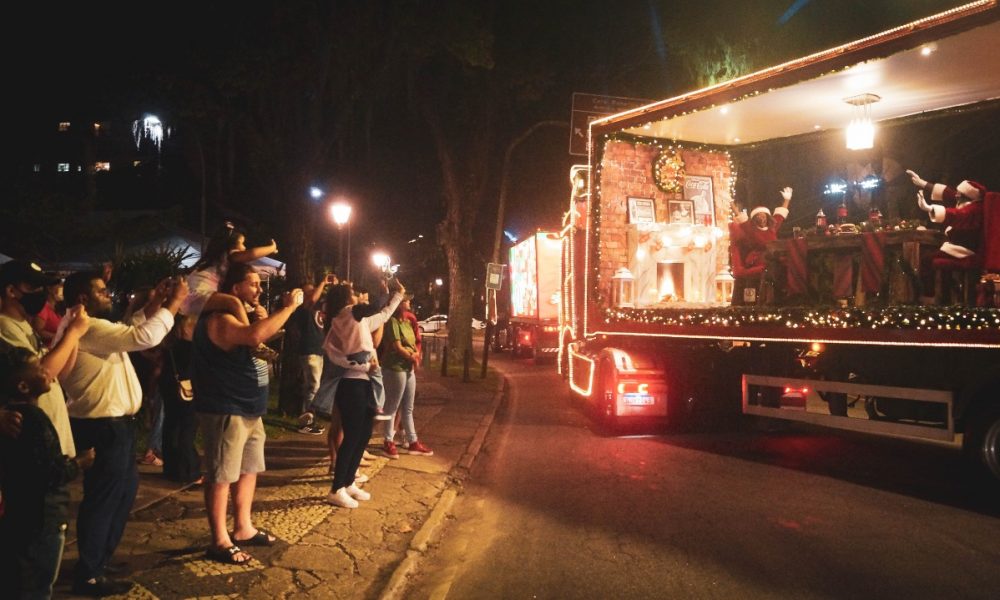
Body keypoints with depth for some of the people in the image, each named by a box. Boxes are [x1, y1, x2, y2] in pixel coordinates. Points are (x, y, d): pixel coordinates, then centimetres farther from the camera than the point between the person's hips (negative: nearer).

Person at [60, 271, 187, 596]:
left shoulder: (93, 328, 13)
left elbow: (130, 334, 21)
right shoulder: (89, 328, -20)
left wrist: (153, 306, 9)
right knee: (103, 500, 0)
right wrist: (174, 303, -20)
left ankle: (101, 558, 36)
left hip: (112, 424, 11)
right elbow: (145, 338, -29)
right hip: (104, 427, -11)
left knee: (124, 491, 22)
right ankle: (88, 576, 11)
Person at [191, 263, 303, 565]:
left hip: (248, 408, 11)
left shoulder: (240, 315, 15)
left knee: (248, 470, 17)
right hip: (225, 411, -10)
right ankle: (220, 541, 8)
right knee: (221, 476, -1)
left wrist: (285, 311, 10)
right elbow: (255, 336, -38)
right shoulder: (219, 319, -20)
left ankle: (243, 528, 29)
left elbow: (258, 339, 24)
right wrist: (289, 307, -29)